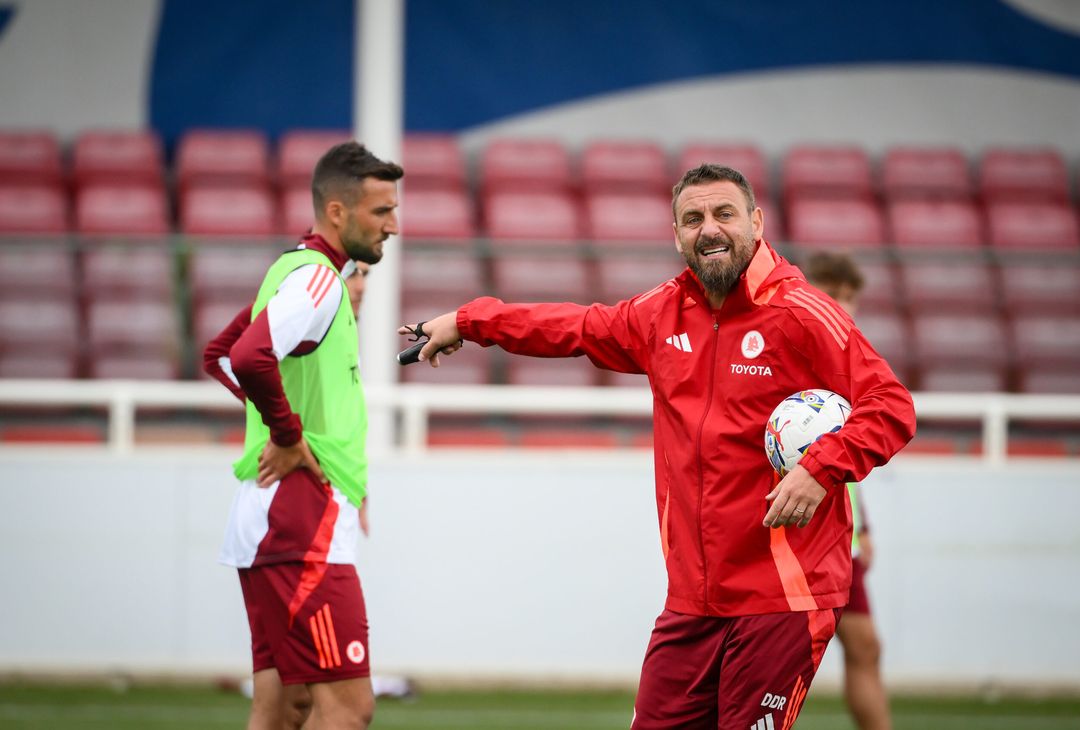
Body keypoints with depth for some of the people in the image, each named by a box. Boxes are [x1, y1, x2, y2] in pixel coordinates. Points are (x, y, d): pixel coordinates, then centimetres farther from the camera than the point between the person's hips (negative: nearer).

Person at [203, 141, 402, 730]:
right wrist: (289, 434, -17)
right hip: (303, 521, -10)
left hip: (271, 522, 10)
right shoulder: (317, 277, -12)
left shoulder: (298, 270, 18)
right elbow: (250, 357, -30)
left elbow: (219, 355, 31)